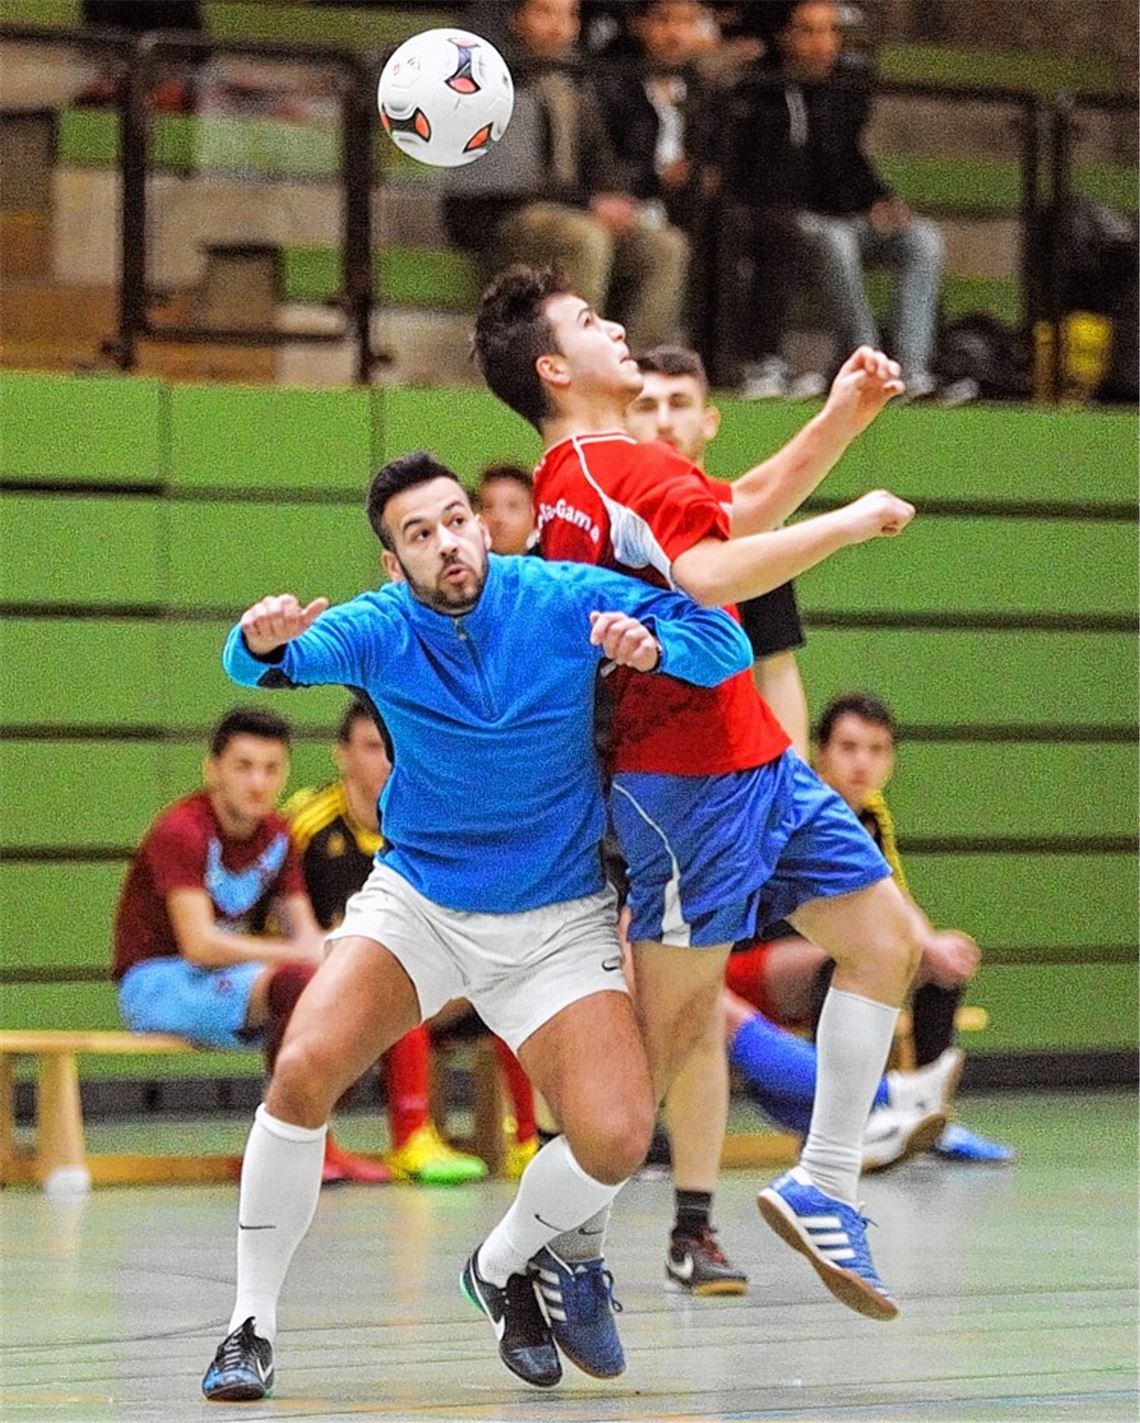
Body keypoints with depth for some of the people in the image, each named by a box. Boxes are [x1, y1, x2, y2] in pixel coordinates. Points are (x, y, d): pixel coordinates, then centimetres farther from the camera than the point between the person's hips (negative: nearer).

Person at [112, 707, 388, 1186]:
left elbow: (306, 934, 3)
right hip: (156, 984, -8)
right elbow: (200, 945, -26)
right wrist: (299, 954, -28)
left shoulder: (277, 836, 6)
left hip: (234, 980, 8)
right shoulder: (182, 831, -17)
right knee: (297, 982, -33)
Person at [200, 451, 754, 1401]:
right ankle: (253, 1327, -7)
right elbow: (274, 665, -29)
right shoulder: (380, 628, -12)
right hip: (416, 902, 0)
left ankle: (504, 1266, 16)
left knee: (617, 1137, -18)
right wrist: (264, 643, -53)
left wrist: (650, 645, -32)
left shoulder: (568, 600, -12)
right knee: (302, 1070, -23)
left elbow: (726, 644, -10)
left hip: (557, 922, 0)